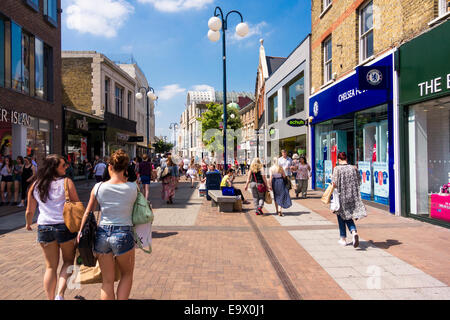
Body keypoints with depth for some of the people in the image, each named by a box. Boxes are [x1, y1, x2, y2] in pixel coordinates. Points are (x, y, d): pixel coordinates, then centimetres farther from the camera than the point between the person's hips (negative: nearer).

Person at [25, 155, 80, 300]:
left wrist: (28, 224, 31)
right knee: (68, 261, 16)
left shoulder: (35, 186, 6)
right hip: (65, 226, -3)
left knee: (51, 267, 15)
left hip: (44, 228, 3)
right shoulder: (67, 182, -6)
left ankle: (50, 298, 17)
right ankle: (60, 294, 1)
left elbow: (30, 211, 12)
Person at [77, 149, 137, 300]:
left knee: (107, 281, 15)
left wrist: (80, 232, 18)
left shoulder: (98, 187, -3)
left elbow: (88, 213, 4)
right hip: (124, 234, -2)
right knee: (127, 275, 22)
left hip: (102, 233, 3)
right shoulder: (133, 188, -9)